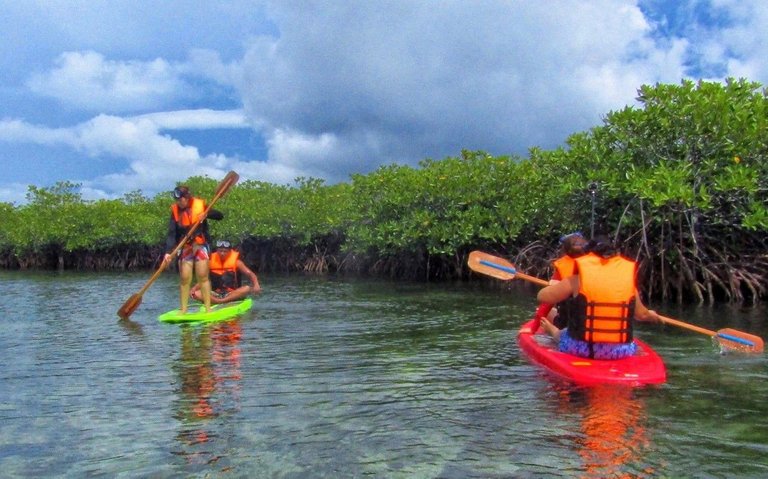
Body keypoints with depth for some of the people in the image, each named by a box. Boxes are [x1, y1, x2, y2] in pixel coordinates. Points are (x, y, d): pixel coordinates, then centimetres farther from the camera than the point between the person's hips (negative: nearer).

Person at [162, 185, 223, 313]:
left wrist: (207, 214, -21)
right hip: (185, 247, 2)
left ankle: (208, 308, -3)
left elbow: (220, 216, -1)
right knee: (184, 278, 0)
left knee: (202, 276, -7)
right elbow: (171, 234, -7)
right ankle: (183, 310, 8)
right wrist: (168, 252, -18)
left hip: (200, 245, -2)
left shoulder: (200, 205, -6)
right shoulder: (175, 211, -2)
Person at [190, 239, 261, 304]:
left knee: (247, 288, -31)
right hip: (216, 295, 2)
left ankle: (220, 301, -38)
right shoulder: (211, 262, 3)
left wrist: (256, 285, -30)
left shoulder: (235, 261, -3)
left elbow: (250, 274, -10)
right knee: (196, 294, -21)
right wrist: (194, 288, -12)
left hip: (233, 295, -2)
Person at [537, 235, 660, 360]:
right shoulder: (627, 279, 2)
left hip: (581, 348, -2)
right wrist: (652, 316, 37)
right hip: (620, 352, 2)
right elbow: (642, 315, 13)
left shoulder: (577, 280, -7)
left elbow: (542, 296, -3)